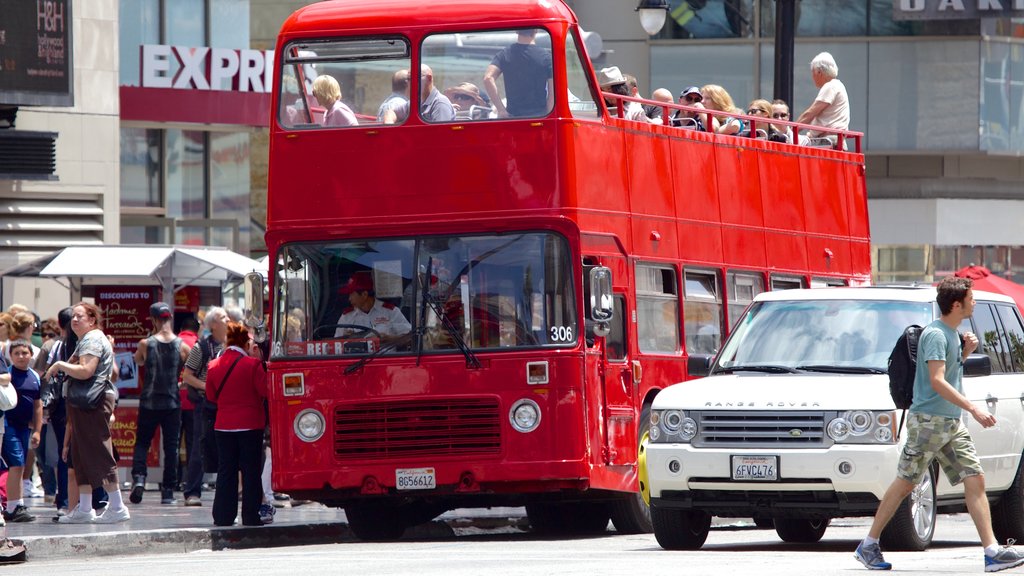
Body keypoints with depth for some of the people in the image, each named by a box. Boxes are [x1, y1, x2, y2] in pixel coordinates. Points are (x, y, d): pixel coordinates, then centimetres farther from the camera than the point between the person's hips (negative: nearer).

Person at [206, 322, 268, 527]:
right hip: (250, 425, -4)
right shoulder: (252, 365, -12)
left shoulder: (214, 366, 2)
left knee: (226, 470, 8)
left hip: (223, 425, 4)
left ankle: (223, 516, 6)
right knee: (251, 471, 1)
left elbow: (211, 396, 11)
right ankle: (250, 516, 0)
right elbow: (266, 391, -10)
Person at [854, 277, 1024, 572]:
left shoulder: (952, 334, 14)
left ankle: (993, 552, -8)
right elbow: (937, 381, -23)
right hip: (928, 420, -8)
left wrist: (966, 351, 8)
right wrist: (973, 408, -28)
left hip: (952, 424, 8)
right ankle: (868, 546, 9)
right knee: (905, 484, -1)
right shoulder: (935, 334, -14)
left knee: (975, 481, -2)